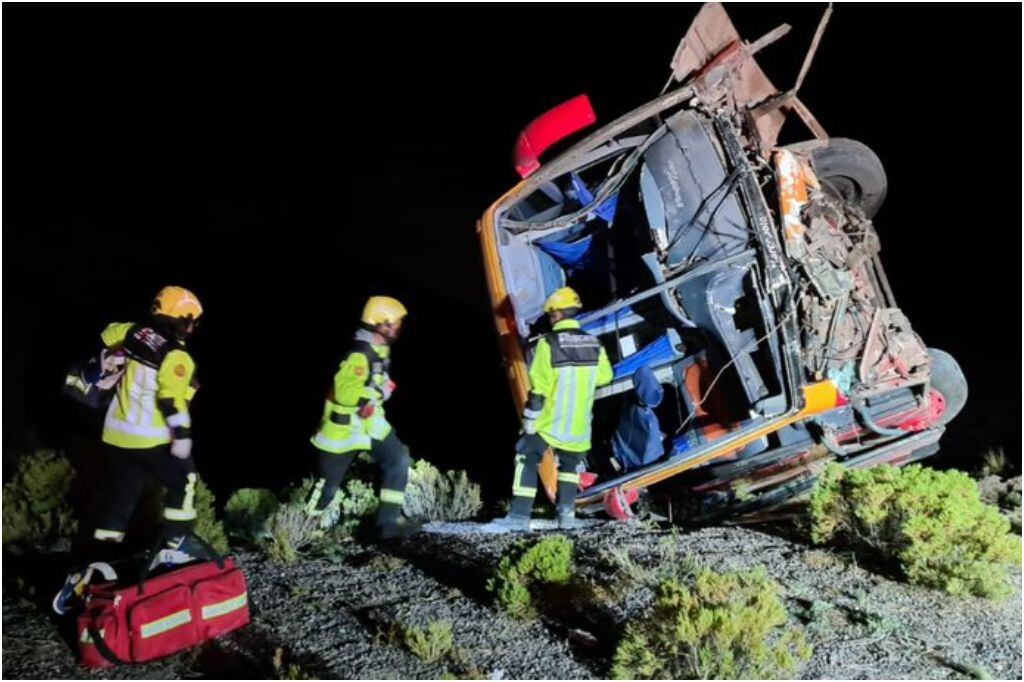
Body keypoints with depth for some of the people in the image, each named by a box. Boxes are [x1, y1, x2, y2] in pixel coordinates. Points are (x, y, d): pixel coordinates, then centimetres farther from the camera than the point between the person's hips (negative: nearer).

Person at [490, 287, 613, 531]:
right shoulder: (594, 345, -1)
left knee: (526, 461, 7)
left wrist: (529, 423, -7)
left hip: (549, 423, -4)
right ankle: (566, 514, 16)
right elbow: (605, 376, 13)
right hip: (578, 426, 4)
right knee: (570, 464, 23)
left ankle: (519, 516, 1)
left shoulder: (548, 344, -14)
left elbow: (538, 389, -14)